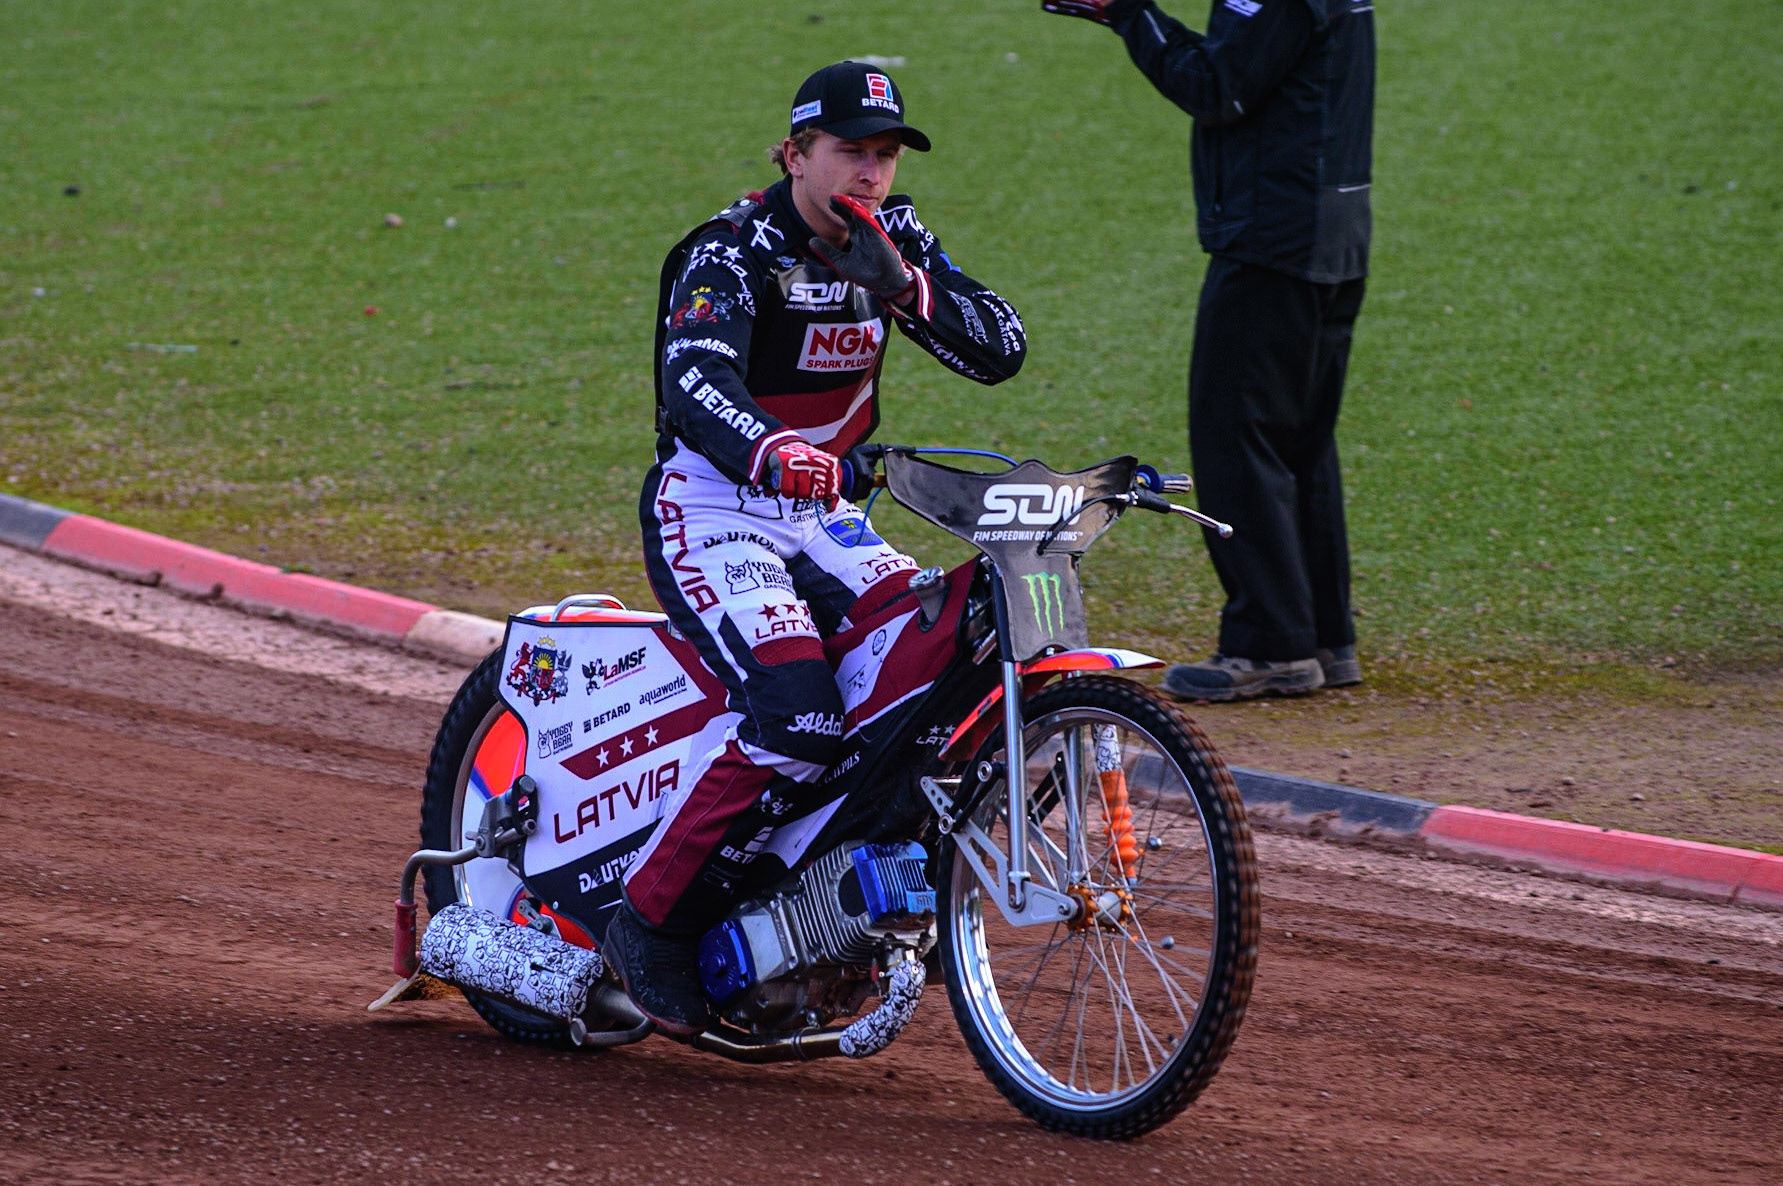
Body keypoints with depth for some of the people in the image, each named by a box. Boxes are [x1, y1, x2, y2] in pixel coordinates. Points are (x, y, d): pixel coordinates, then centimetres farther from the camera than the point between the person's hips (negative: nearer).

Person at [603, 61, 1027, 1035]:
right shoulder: (736, 251, -16)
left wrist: (902, 285, -20)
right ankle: (650, 924, -16)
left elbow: (1001, 349, -2)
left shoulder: (889, 240, 6)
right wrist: (768, 455, -57)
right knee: (799, 716, -28)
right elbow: (694, 381, -35)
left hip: (820, 516, 7)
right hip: (710, 510, -7)